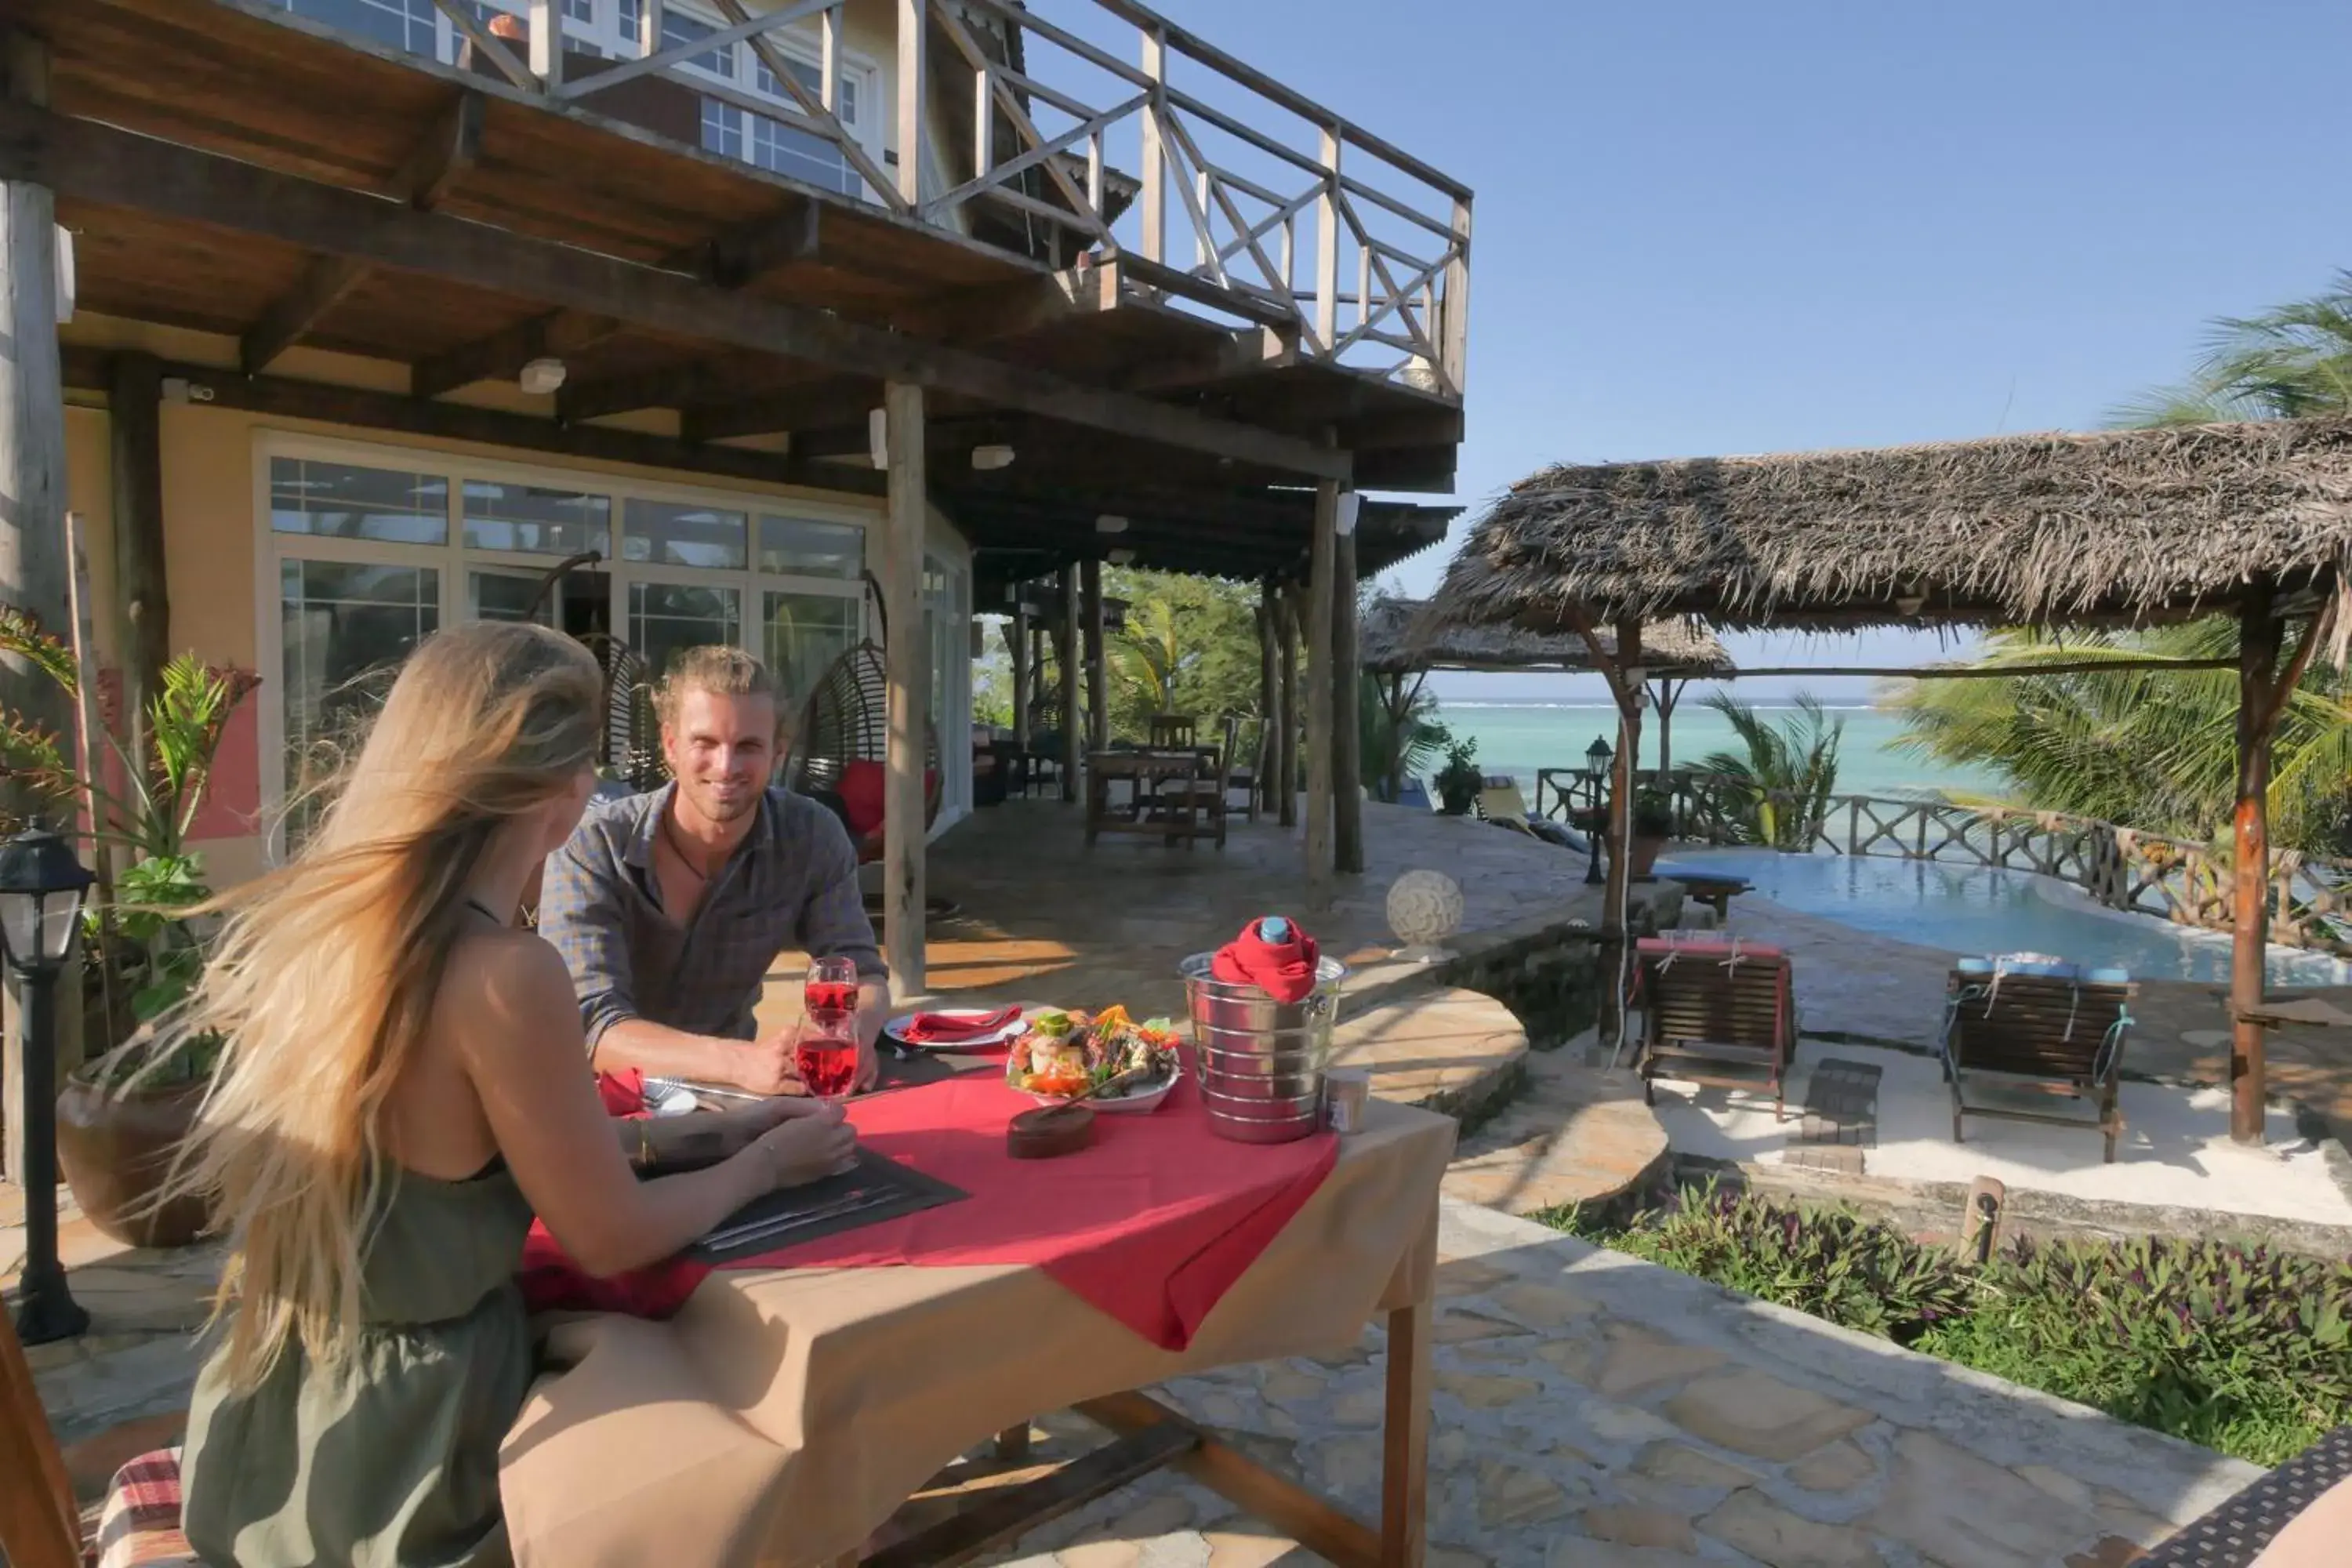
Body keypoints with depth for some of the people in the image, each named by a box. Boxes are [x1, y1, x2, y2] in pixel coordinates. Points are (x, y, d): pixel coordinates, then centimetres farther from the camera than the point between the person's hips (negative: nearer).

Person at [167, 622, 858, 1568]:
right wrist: (769, 1160, 1)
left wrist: (689, 1134, 9)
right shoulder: (501, 975, -29)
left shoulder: (301, 923, -4)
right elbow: (610, 1238, -17)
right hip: (400, 1462, -7)